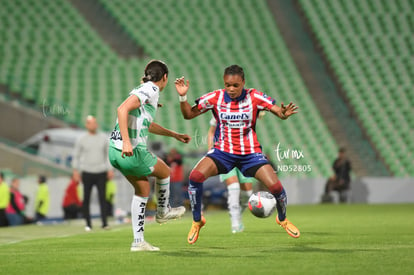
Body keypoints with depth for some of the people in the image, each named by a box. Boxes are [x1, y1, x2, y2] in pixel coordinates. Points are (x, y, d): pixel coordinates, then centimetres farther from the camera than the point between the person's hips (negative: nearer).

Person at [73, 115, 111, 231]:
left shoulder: (103, 138, 7)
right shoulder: (81, 140, 3)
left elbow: (108, 154, 13)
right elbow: (76, 156, 8)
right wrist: (76, 171, 0)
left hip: (101, 173, 0)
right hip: (87, 173, 0)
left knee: (102, 197, -8)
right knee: (86, 199, 0)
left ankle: (104, 223, -10)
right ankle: (88, 224, 8)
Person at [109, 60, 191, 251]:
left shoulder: (146, 89, 18)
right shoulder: (151, 90, -11)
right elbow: (122, 109, -26)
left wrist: (174, 134, 43)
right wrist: (126, 141, -31)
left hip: (115, 150, 9)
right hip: (132, 151, -9)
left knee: (143, 189, 19)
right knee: (164, 172, 18)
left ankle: (138, 241, 18)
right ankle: (163, 212, 40)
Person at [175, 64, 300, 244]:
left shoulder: (254, 97, -9)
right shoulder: (215, 98, -7)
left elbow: (279, 111, -12)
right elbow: (188, 115, -2)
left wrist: (284, 113, -36)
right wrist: (183, 97, -20)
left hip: (250, 153, 0)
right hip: (223, 152, 0)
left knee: (276, 187, -14)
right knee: (195, 176, -26)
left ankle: (282, 219, 22)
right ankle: (197, 221, -1)